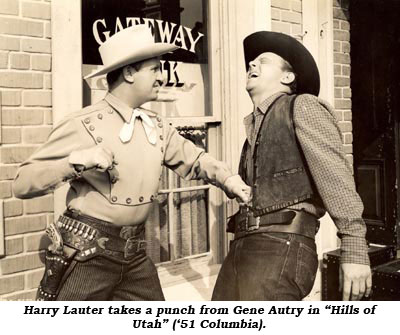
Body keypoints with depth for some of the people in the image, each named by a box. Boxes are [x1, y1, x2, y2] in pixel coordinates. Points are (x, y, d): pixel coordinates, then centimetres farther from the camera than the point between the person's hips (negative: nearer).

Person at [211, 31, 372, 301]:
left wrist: (354, 250, -18)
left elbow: (335, 176, -9)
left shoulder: (301, 106, 2)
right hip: (242, 247, 8)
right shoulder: (254, 125, 25)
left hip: (282, 247, -7)